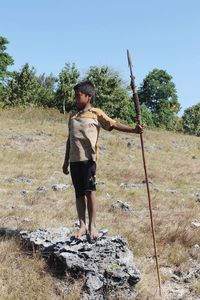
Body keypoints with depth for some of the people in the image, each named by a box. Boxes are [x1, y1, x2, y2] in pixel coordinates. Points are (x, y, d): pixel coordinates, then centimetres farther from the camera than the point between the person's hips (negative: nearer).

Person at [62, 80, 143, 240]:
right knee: (79, 193, 6)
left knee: (90, 191, -6)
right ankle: (82, 225, 11)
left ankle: (92, 226, 1)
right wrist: (66, 161, 20)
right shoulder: (72, 117, 18)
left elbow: (114, 125, -8)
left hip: (88, 158, -5)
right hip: (74, 160, 5)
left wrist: (133, 129, -22)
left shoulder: (96, 113, 3)